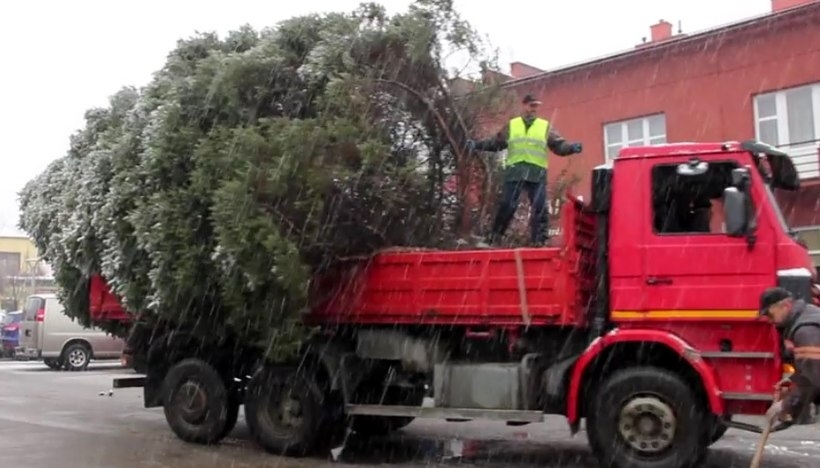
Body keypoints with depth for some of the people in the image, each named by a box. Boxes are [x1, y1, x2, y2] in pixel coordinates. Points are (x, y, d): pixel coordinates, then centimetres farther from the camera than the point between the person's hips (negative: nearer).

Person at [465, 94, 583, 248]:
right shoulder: (511, 125, 15)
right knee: (506, 206, -3)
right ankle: (491, 239, 3)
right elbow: (496, 143, 19)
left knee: (540, 209, -3)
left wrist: (572, 147, -13)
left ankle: (539, 242, 2)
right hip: (514, 172, 0)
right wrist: (477, 145, 9)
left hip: (537, 174, 0)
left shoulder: (546, 127, 13)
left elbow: (559, 145, 6)